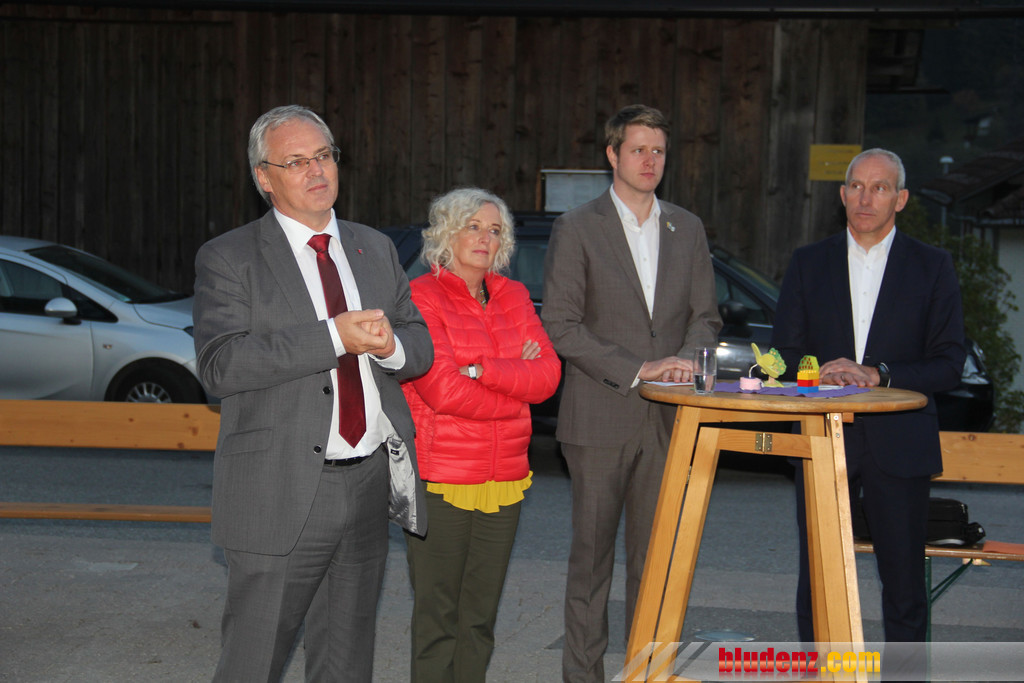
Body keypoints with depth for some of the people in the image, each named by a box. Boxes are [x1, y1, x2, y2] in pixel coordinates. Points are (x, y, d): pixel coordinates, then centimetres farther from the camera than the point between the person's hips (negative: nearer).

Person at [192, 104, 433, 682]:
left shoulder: (376, 249, 13)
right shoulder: (229, 258, -4)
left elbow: (422, 347, 14)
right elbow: (221, 365, -17)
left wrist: (390, 345, -11)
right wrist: (334, 336, -23)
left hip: (370, 484, 5)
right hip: (282, 497, -5)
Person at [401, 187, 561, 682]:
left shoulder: (512, 296, 12)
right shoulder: (421, 297, -5)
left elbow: (548, 374, 1)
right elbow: (441, 389, -15)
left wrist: (483, 370, -12)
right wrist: (517, 384, -6)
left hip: (504, 477, 5)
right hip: (441, 477, -5)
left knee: (481, 617, 10)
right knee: (437, 617, 0)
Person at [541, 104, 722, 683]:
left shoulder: (687, 229, 13)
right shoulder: (577, 229, -1)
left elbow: (706, 315, 15)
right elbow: (560, 326, -7)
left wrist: (686, 359, -7)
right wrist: (637, 369, -14)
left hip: (668, 418, 4)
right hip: (601, 418, -3)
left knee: (656, 557, 7)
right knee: (592, 555, 2)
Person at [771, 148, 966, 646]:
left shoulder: (932, 267, 5)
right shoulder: (808, 264, 10)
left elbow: (949, 363, 0)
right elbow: (783, 354, 8)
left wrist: (878, 376, -14)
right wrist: (821, 375, -14)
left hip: (899, 445, -1)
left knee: (904, 582, 4)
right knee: (816, 582, 5)